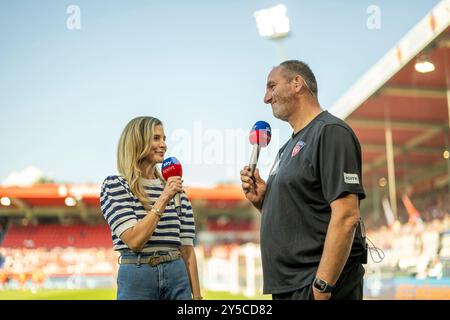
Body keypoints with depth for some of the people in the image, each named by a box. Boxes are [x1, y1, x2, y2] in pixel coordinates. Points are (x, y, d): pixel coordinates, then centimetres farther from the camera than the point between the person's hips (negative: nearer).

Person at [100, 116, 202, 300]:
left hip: (177, 276, 4)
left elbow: (187, 248, 8)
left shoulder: (175, 188, 9)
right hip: (137, 277, -4)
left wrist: (196, 295, 5)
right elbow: (134, 241, -14)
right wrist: (163, 200, -16)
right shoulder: (114, 186, -3)